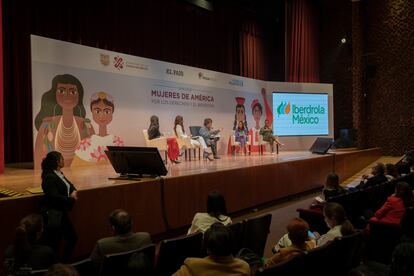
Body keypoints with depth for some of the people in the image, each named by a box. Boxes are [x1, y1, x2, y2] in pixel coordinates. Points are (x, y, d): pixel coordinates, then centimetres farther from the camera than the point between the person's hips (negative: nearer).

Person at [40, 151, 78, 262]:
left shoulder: (59, 174, 10)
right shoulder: (49, 177, -18)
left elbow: (69, 185, 18)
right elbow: (54, 197, -25)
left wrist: (74, 191, -4)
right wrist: (71, 200, -15)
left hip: (62, 213, 10)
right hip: (53, 215, -10)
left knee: (72, 237, 15)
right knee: (54, 244, -3)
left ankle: (65, 262, 28)